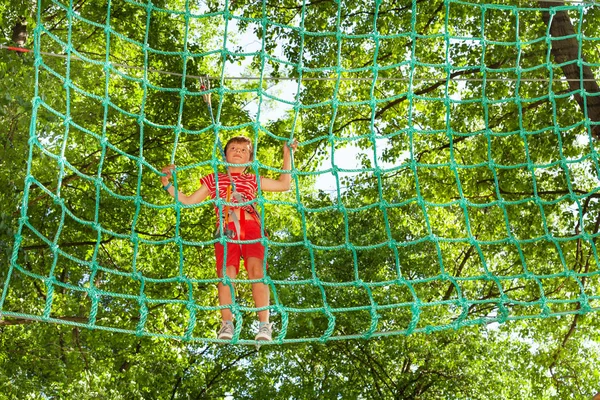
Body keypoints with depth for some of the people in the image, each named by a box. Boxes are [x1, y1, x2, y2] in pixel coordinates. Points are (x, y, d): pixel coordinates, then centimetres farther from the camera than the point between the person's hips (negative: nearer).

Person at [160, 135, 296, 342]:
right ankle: (227, 324, -22)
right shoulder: (214, 180, 29)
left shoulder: (253, 180, 30)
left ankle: (264, 325, -29)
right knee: (226, 273, -22)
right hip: (226, 230, 1)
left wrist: (287, 155, 31)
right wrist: (168, 185, 19)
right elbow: (189, 200, 28)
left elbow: (284, 184, 32)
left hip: (251, 227, 0)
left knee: (256, 268, -24)